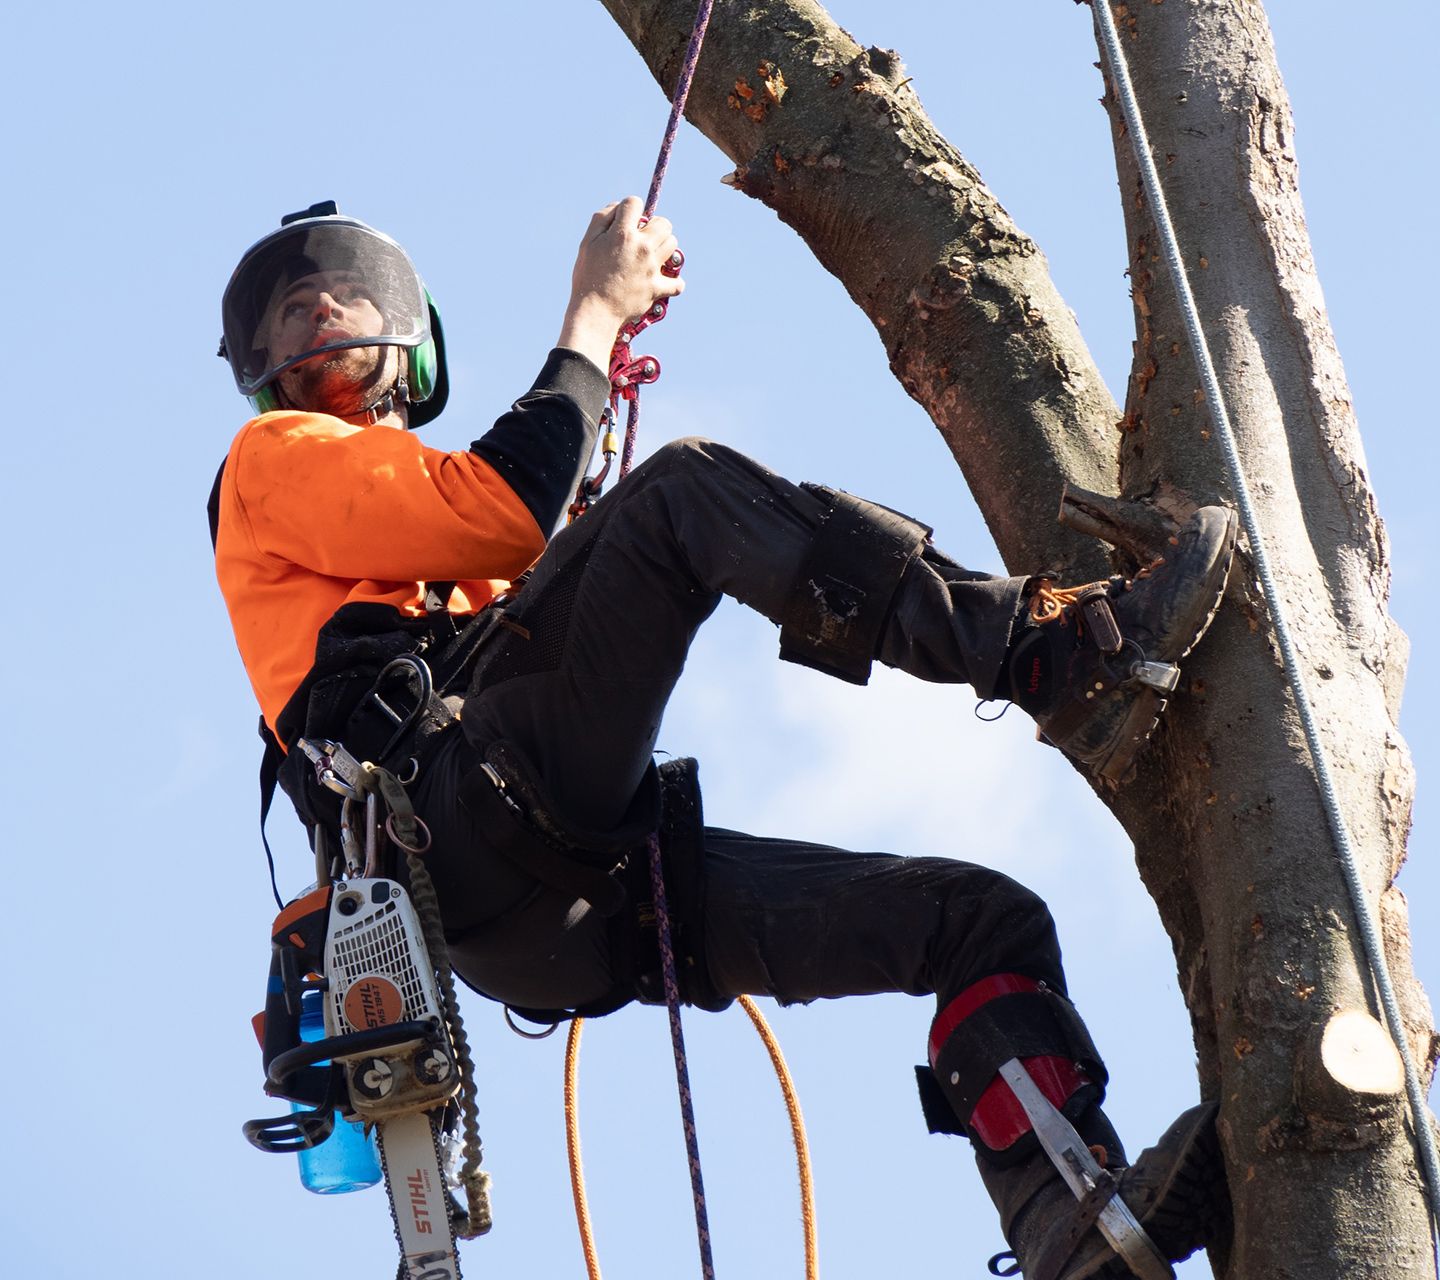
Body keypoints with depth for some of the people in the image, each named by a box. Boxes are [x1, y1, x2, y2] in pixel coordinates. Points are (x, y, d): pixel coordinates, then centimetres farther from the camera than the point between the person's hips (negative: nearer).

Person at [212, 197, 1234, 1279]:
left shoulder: (442, 544, 42)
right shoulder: (270, 461, 18)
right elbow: (502, 511, 0)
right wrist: (593, 313, 8)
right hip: (472, 829, -8)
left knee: (985, 916, -2)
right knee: (688, 489, -21)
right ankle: (1055, 653, -29)